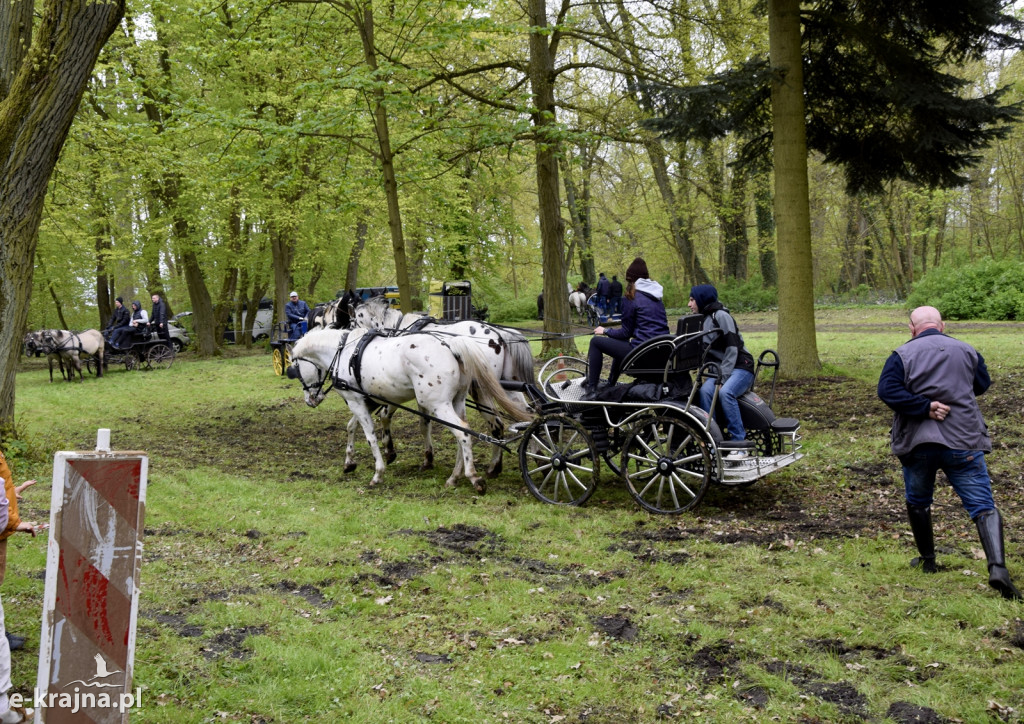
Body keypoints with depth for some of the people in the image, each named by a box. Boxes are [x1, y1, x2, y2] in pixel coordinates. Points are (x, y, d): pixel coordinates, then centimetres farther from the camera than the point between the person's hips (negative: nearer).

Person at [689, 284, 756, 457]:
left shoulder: (721, 316, -7)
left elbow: (732, 347, -15)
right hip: (718, 370, 6)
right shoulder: (701, 320, 18)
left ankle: (739, 443, -30)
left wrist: (723, 375, -21)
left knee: (725, 392, -35)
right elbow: (702, 351, 20)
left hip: (739, 367, -6)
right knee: (705, 391, -27)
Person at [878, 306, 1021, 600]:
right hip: (963, 443, 0)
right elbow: (982, 385, 19)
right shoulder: (967, 351, 5)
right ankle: (997, 567, -19)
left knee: (917, 502, 22)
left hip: (917, 444, 0)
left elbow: (887, 390, -18)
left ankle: (927, 560, 30)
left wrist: (925, 406, -16)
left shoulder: (902, 355, -3)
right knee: (983, 505, -1)